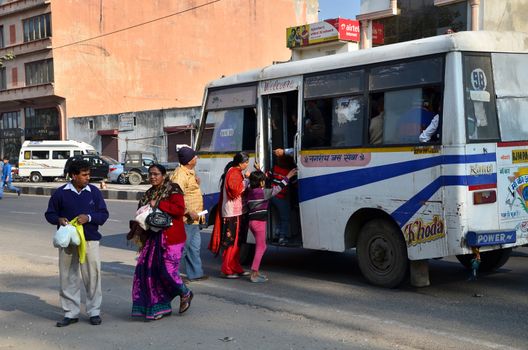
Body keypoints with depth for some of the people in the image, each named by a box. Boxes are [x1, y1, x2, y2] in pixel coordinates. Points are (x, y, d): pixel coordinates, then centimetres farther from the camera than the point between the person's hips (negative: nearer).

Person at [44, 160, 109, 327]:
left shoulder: (94, 192, 2)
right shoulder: (61, 193, 1)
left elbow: (104, 214, 3)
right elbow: (49, 214, 8)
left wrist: (89, 217, -15)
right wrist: (59, 220, -14)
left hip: (90, 240, 0)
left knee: (93, 275, -1)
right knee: (67, 277, 6)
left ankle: (94, 312, 12)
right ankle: (71, 313, 17)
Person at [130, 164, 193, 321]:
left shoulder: (173, 190, -7)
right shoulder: (149, 193, 17)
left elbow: (180, 209, -21)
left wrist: (158, 205, -21)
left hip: (171, 238, -8)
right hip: (153, 237, 8)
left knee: (167, 270, -10)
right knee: (148, 269, 1)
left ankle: (185, 294, 20)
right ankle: (159, 307, 12)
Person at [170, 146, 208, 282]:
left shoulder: (189, 172, 15)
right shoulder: (180, 174, -18)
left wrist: (197, 181, 12)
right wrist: (189, 212, -23)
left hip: (193, 219, 10)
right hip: (185, 219, -10)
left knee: (195, 246, 17)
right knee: (182, 248, -5)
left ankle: (195, 273, 26)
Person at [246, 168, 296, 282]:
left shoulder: (250, 192, 9)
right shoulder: (263, 192, -13)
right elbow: (277, 188, -10)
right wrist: (288, 177, -1)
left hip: (252, 221, 9)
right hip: (259, 221, -9)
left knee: (261, 246, 18)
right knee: (260, 246, -5)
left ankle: (256, 271, 20)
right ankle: (254, 274, -8)